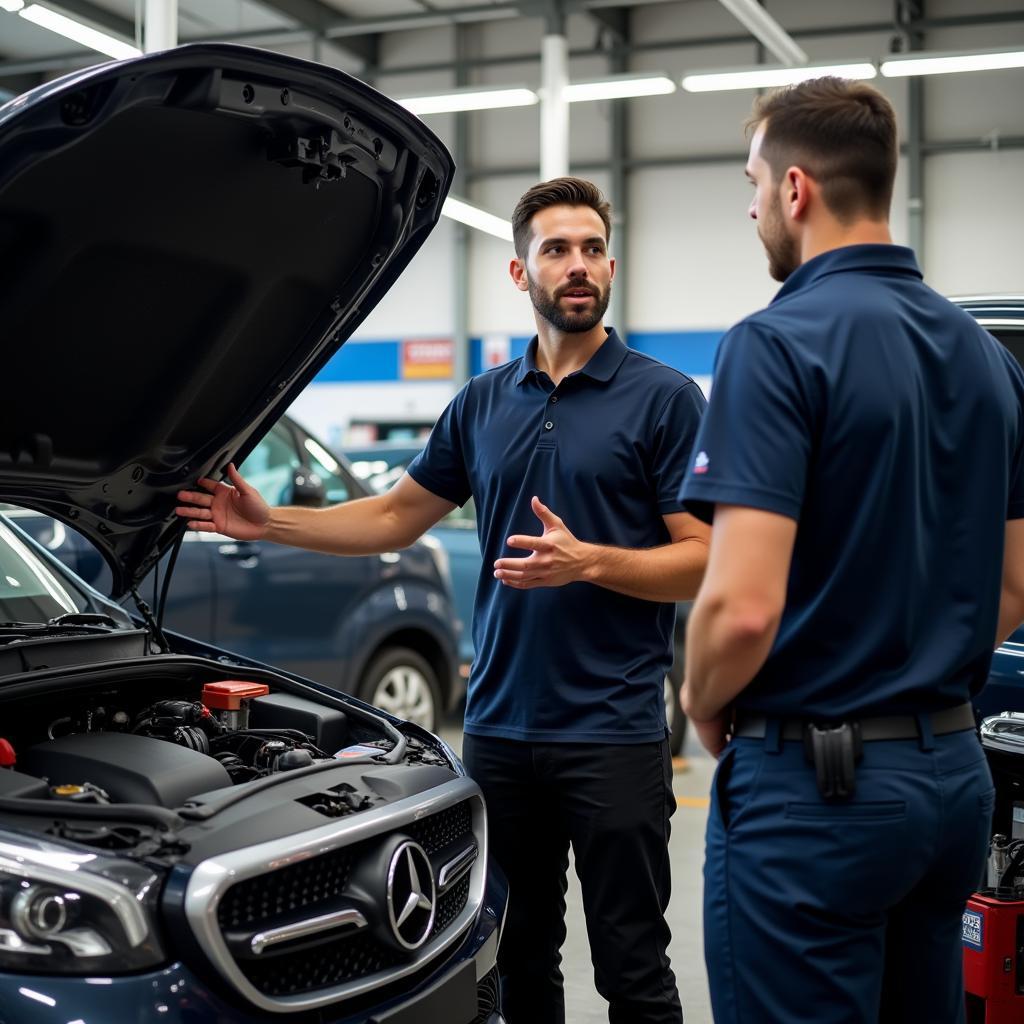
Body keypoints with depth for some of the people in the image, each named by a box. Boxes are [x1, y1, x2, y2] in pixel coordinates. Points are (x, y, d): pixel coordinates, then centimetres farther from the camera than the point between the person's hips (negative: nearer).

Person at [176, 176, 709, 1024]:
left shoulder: (664, 398, -5)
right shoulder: (483, 402, 11)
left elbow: (704, 562, -8)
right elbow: (398, 516, 20)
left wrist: (587, 561, -22)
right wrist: (270, 522, 11)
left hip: (613, 731, -5)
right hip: (499, 726, 5)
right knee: (519, 956, 16)